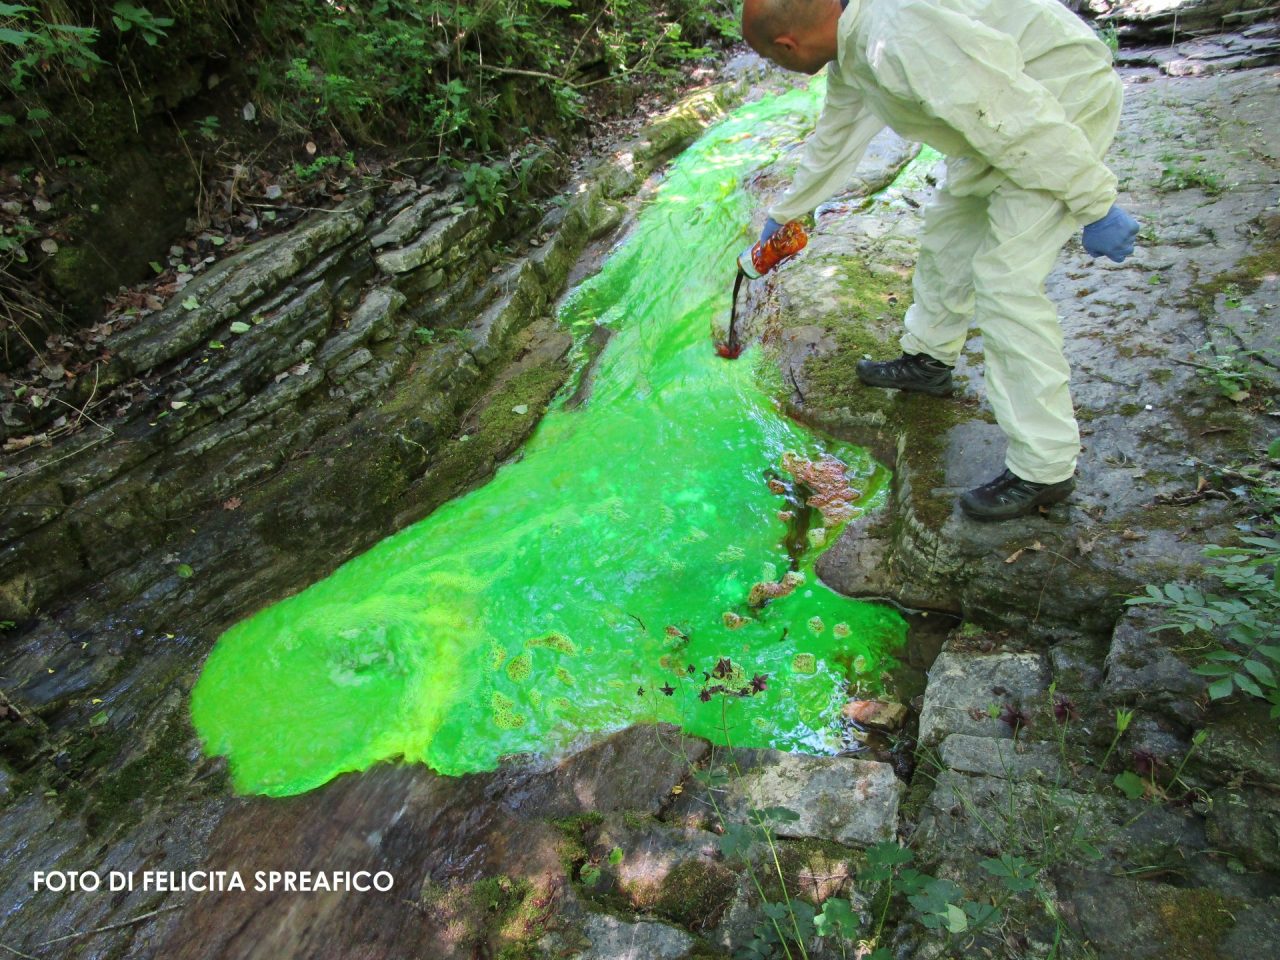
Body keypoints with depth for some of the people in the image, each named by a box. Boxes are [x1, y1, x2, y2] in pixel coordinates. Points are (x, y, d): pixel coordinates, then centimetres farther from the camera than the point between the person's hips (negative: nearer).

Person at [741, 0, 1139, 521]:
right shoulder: (850, 48, 4)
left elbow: (1012, 113, -30)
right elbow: (832, 139, 21)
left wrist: (1095, 204, -24)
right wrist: (783, 213, 34)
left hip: (1065, 102, -10)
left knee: (1005, 278, -16)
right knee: (947, 229, 20)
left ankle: (1045, 469, -8)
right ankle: (928, 360, 40)